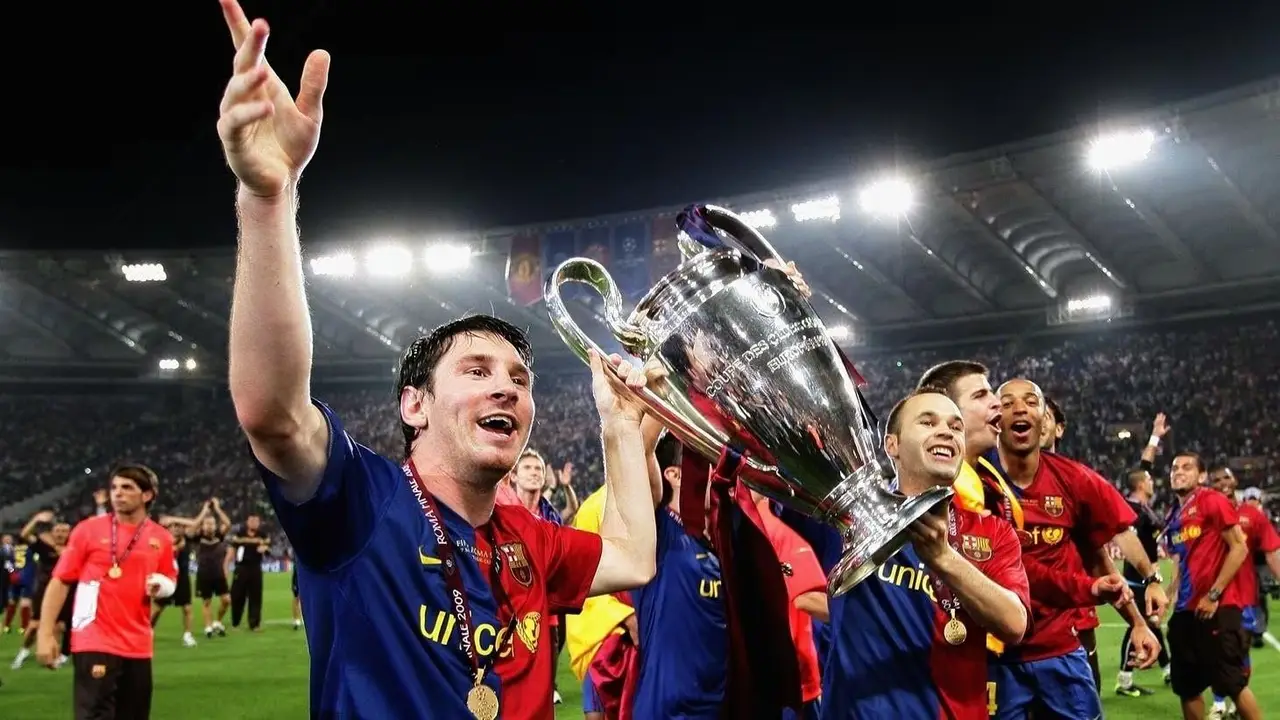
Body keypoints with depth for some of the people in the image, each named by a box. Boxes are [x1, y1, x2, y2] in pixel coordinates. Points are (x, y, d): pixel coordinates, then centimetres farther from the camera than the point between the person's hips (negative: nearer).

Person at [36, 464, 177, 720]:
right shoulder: (89, 529, -3)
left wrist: (162, 586, -6)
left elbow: (170, 580, 19)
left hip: (138, 646, 4)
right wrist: (45, 633, -10)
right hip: (94, 642, -4)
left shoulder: (161, 538, 6)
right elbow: (60, 581, -3)